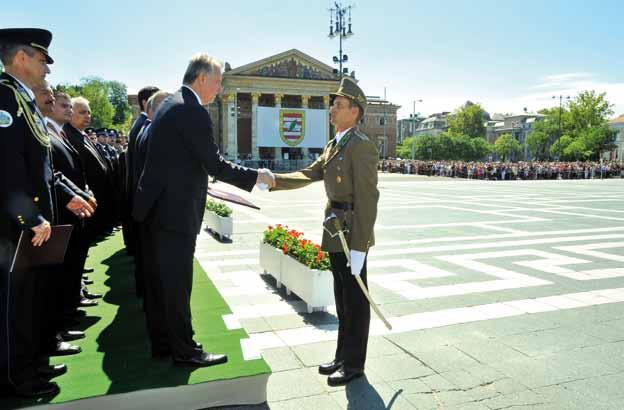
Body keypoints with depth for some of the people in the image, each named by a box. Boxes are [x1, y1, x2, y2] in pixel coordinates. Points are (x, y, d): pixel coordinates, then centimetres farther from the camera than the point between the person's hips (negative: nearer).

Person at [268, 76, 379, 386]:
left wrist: (358, 247, -22)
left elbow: (367, 198, -20)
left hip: (353, 233, -9)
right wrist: (275, 180, -3)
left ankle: (354, 363, 20)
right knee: (342, 298, 18)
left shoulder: (361, 145, -15)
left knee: (355, 300, 5)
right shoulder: (333, 145, 15)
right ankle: (343, 356, 32)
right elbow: (310, 174, 12)